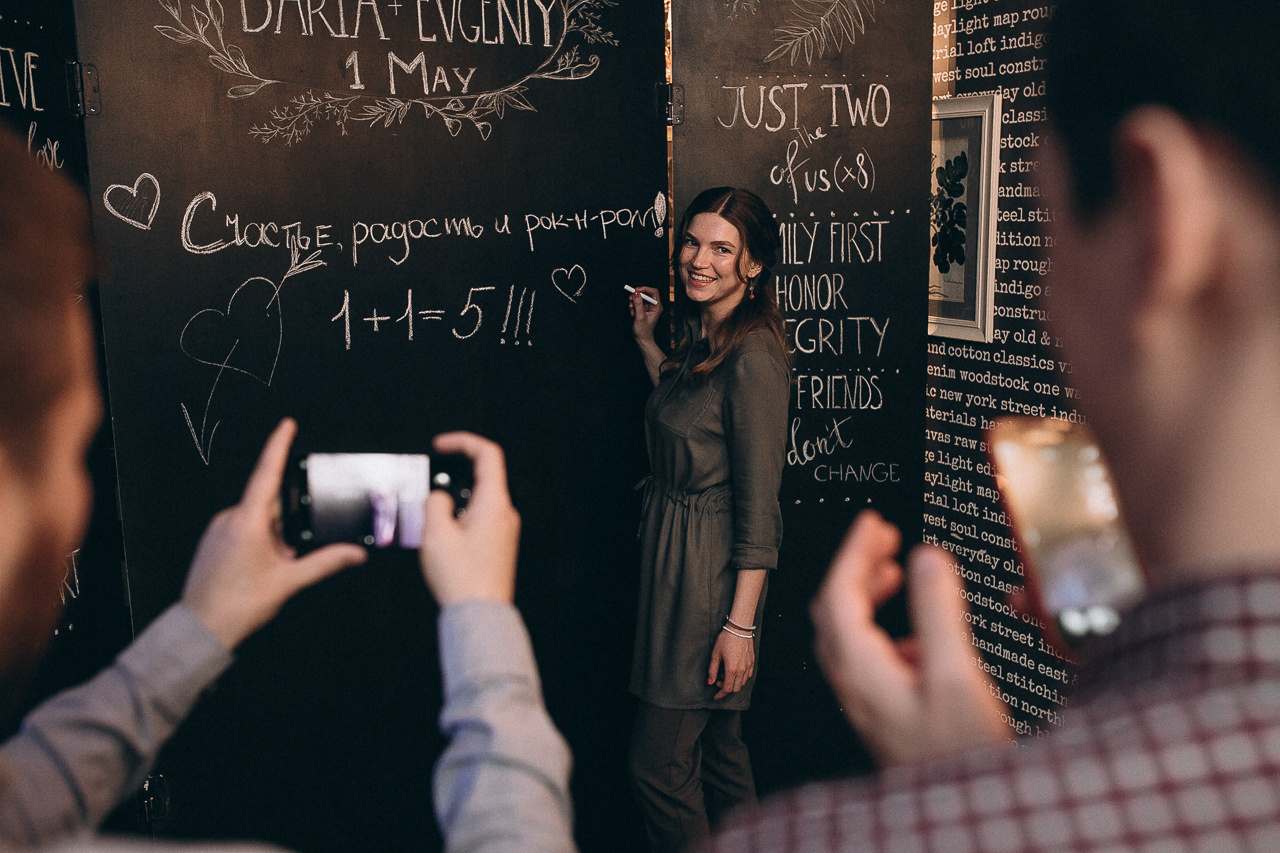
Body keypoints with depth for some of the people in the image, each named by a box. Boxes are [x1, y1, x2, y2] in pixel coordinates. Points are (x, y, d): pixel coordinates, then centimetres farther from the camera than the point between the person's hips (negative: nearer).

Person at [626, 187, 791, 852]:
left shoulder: (753, 356, -20)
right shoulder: (700, 334, 7)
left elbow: (760, 508, -21)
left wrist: (741, 623, -21)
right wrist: (646, 342, 21)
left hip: (711, 572, -9)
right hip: (672, 552, 9)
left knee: (657, 764, 0)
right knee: (717, 746, 20)